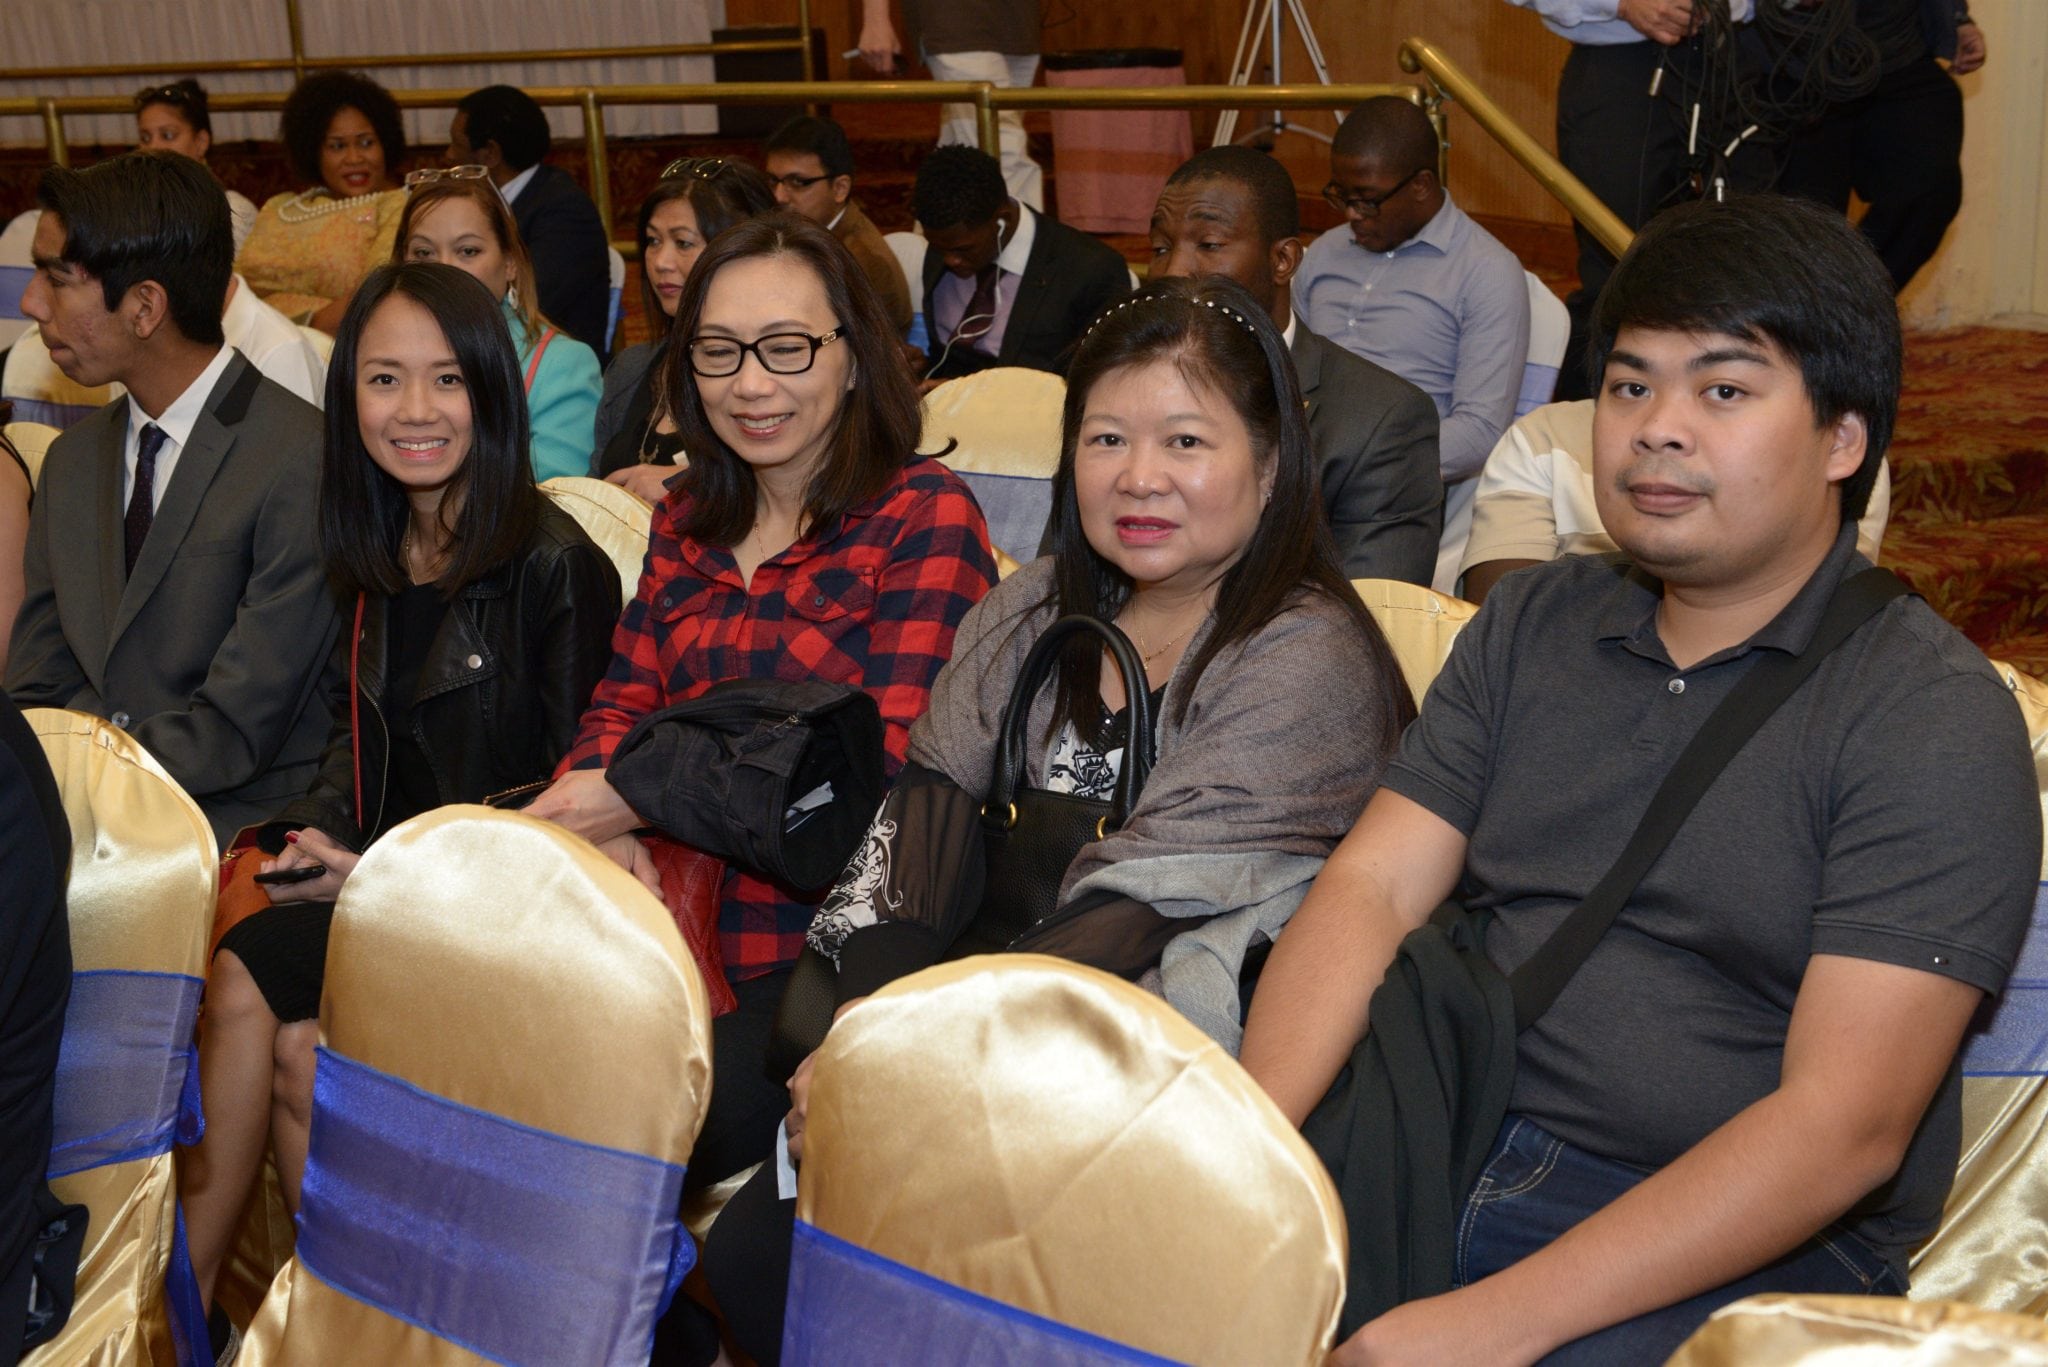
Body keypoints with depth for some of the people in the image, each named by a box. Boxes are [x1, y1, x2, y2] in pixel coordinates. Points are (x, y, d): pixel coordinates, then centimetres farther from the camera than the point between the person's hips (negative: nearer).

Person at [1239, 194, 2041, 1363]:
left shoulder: (1934, 717, -6)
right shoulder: (1532, 627, 13)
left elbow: (1841, 1126, -15)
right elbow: (1371, 887, 3)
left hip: (1749, 1252, -4)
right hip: (1451, 1163, 4)